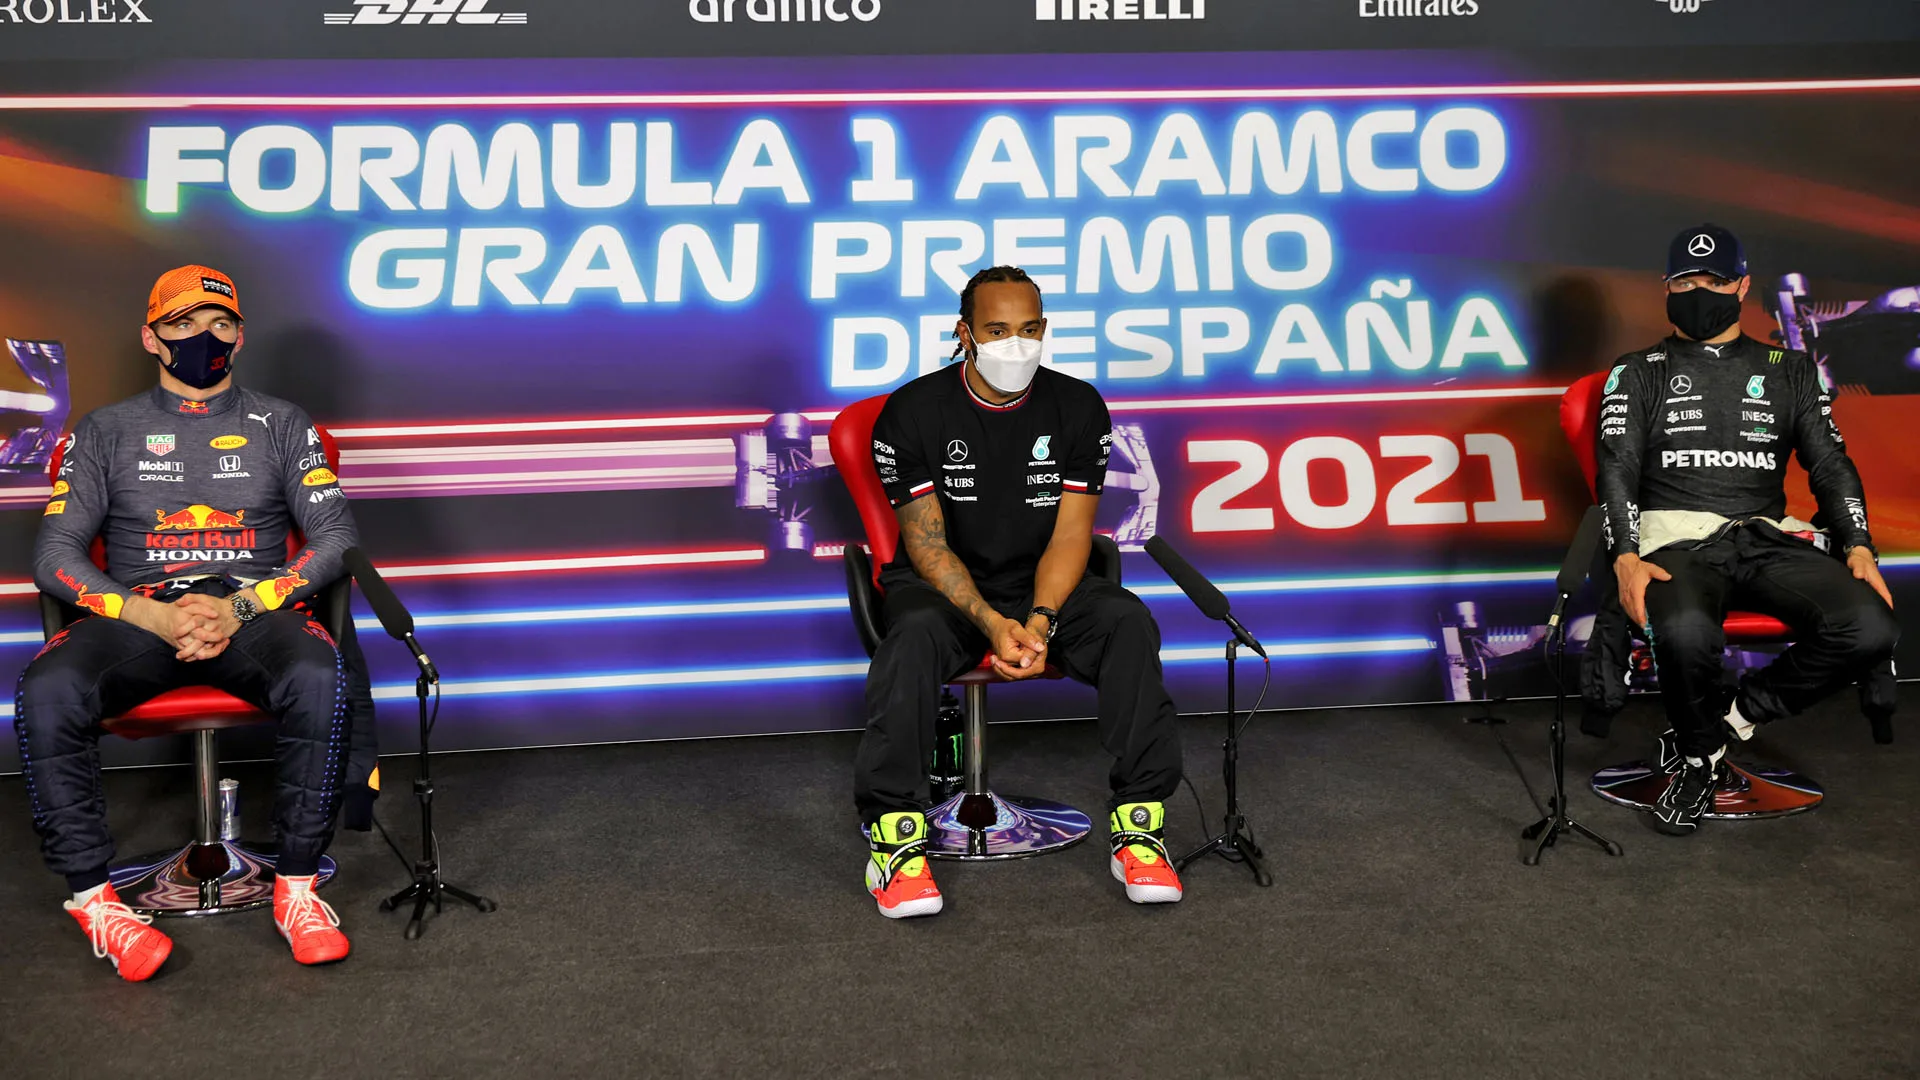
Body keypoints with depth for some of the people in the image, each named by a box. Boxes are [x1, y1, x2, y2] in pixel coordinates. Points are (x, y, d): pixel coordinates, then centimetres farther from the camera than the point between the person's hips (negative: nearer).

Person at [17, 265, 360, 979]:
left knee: (320, 678, -35)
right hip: (135, 614, 1)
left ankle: (297, 886, -24)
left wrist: (240, 607, -12)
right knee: (46, 692, -32)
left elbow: (337, 537, 4)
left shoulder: (279, 425, 15)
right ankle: (92, 898, -21)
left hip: (256, 609, -1)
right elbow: (55, 555, 6)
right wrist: (155, 616, -13)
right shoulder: (108, 431, 15)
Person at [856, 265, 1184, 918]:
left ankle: (1138, 822, -22)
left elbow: (1070, 533, -4)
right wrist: (992, 624, -25)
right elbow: (926, 542, -11)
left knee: (1128, 621, -27)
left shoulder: (1078, 408, -1)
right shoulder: (913, 412, -8)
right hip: (942, 585, -2)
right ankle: (894, 835, -31)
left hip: (1044, 587, 2)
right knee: (914, 634, -36)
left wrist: (1040, 619, -23)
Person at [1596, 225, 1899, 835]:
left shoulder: (1790, 370, 22)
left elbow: (1831, 465, 16)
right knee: (1685, 631, -39)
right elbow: (1617, 470, 3)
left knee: (1871, 626, -27)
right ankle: (1698, 756, -7)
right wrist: (1626, 557, -15)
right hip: (1677, 537, -3)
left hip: (1768, 537, 3)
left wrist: (1858, 546, -3)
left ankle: (1735, 716, -6)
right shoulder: (1639, 372, 15)